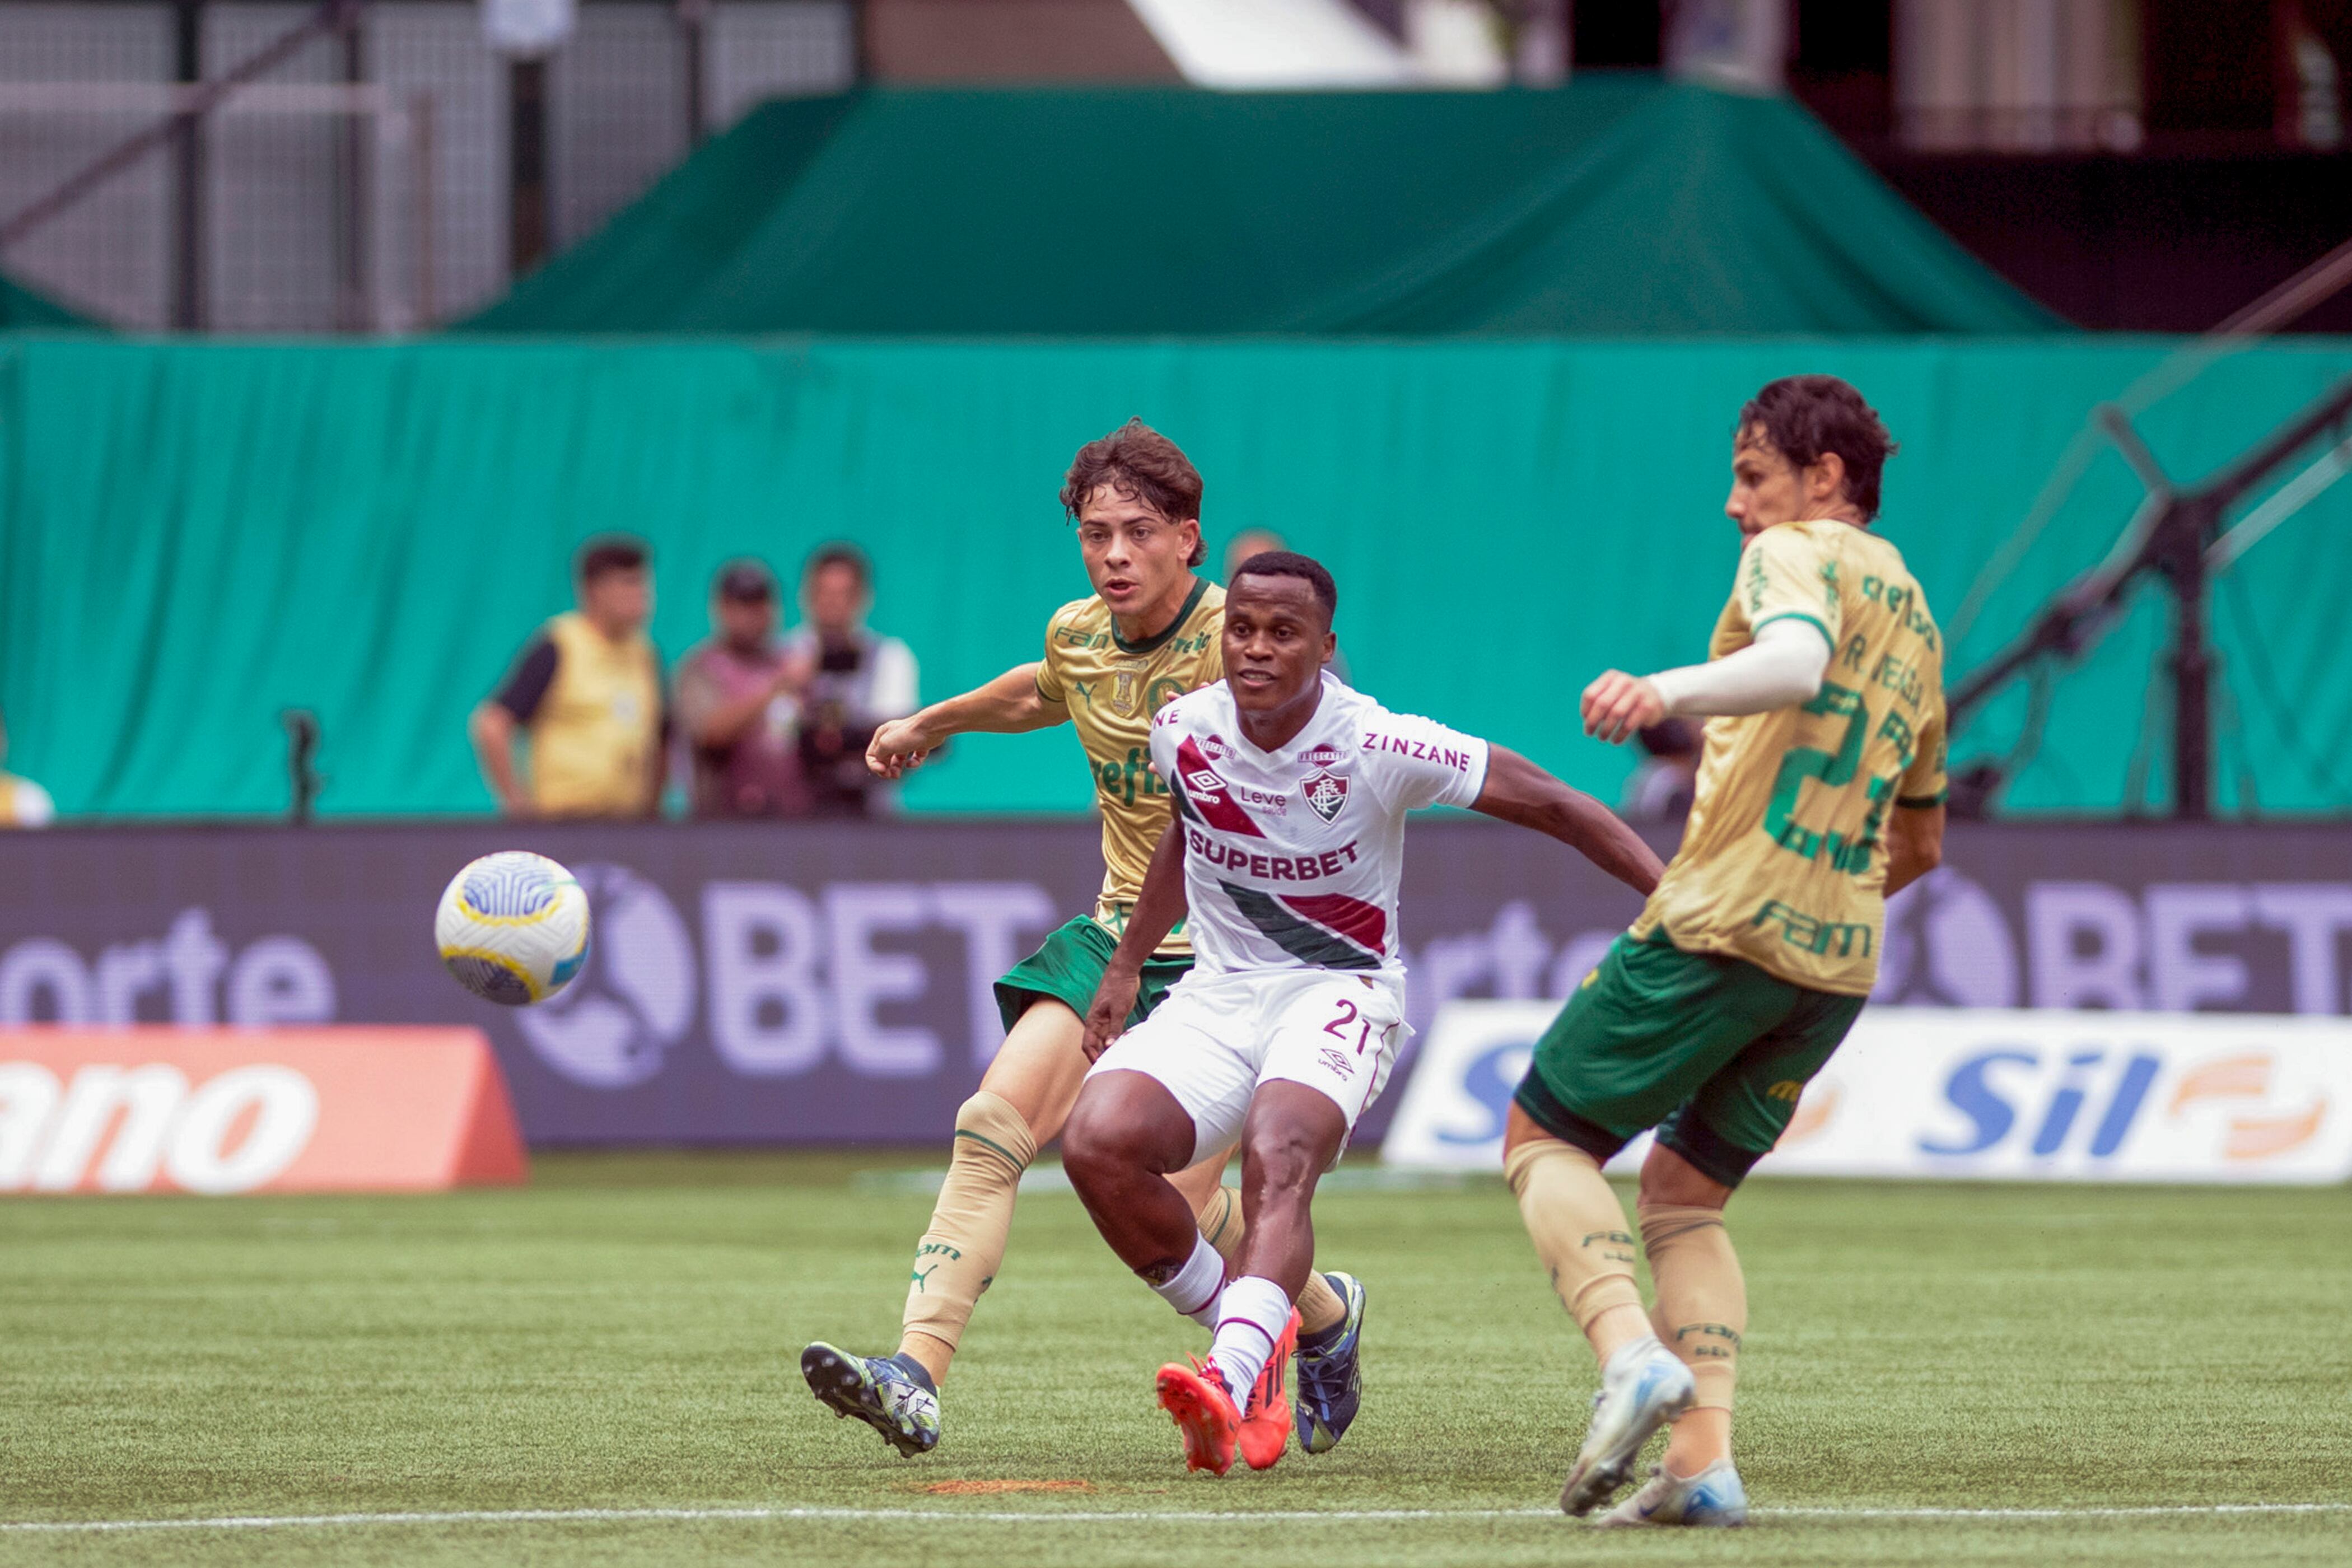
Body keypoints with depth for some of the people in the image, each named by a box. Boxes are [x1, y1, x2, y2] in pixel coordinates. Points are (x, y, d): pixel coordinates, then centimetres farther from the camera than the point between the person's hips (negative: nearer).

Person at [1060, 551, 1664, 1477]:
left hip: (1339, 992, -4)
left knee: (1278, 1158, -35)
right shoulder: (1184, 733, -3)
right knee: (1098, 1143, -22)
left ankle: (1230, 1383, -54)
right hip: (1217, 994, 4)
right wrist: (1126, 966, 27)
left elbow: (1548, 806, -9)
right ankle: (1247, 1329, 1)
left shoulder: (1379, 748, -16)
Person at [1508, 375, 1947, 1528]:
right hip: (1840, 960, 8)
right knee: (1682, 1195, 16)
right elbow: (1919, 845, 30)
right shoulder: (1914, 620, 24)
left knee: (1543, 1139, 5)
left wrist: (1668, 692, -44)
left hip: (1721, 926, -8)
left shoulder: (1797, 555, -2)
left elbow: (1795, 662, -27)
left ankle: (1632, 1355, -19)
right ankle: (1704, 1464, -2)